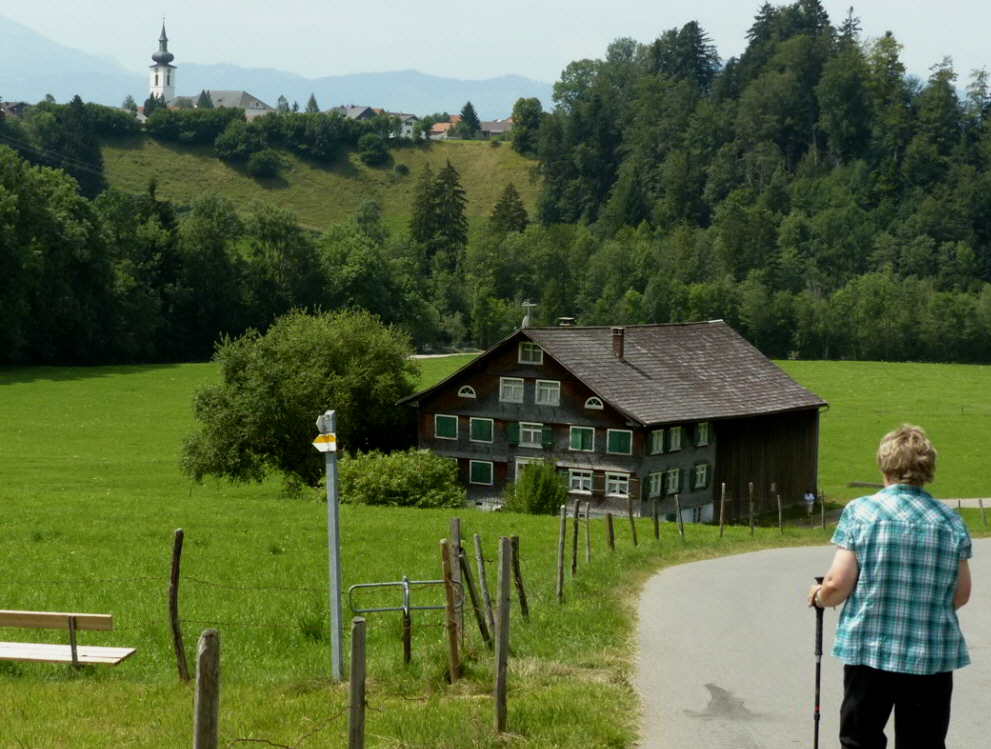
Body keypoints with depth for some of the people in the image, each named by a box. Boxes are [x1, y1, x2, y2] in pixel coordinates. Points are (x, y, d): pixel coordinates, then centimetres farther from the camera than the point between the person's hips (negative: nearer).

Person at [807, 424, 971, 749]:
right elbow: (961, 595, 6)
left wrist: (818, 596, 12)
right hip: (932, 658, 1)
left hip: (869, 651, -1)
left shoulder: (860, 511, -7)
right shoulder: (951, 522, 0)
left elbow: (838, 585, -10)